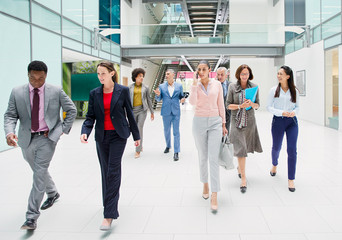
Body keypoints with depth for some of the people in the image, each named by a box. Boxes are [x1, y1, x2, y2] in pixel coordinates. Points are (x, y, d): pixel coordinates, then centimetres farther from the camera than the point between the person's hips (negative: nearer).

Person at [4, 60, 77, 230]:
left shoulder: (56, 91, -5)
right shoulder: (17, 92, -1)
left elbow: (71, 110, 5)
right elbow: (10, 115, -2)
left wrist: (64, 129, -1)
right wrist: (9, 132, -21)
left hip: (47, 138, -4)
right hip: (27, 140, 4)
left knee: (39, 174, -9)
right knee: (39, 171, 21)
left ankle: (32, 217, -4)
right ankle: (52, 194, 50)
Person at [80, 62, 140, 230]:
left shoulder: (123, 91, -2)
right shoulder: (94, 93, 5)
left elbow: (129, 114, 4)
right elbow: (90, 117, 4)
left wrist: (136, 136, 9)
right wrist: (85, 132, -16)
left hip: (118, 135, -3)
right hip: (102, 137, 4)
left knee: (113, 171, -10)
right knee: (105, 172, 11)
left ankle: (109, 215, -10)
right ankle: (109, 204, 29)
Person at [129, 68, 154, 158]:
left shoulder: (145, 87, 4)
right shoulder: (130, 87, 3)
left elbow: (149, 100, 9)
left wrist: (152, 112, 10)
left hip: (142, 110, -1)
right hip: (133, 110, 2)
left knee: (139, 129, -11)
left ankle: (138, 151, -5)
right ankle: (140, 145, 37)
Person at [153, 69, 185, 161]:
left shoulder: (179, 86, 4)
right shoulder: (161, 86, 4)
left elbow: (181, 96, 12)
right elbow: (158, 99, 5)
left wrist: (182, 99, -11)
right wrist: (158, 95, -17)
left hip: (176, 112, -1)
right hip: (166, 112, 2)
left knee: (176, 132, -4)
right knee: (166, 131, 13)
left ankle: (176, 152, 0)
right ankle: (168, 146, 36)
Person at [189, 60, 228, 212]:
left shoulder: (217, 85, 3)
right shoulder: (195, 85, 2)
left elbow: (221, 105, 8)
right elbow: (192, 102, -16)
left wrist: (223, 124, 7)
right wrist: (195, 83, -16)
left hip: (215, 122, -1)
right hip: (199, 122, 1)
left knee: (213, 158, -8)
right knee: (202, 157, 9)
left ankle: (214, 195, -7)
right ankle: (205, 184, 32)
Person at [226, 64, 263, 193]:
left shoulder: (254, 87, 3)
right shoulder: (232, 87, -1)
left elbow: (257, 105, 6)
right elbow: (228, 105, 0)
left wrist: (252, 104, -16)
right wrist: (241, 106, -16)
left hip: (250, 121, 2)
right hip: (237, 121, -2)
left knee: (245, 148, 13)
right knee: (240, 148, -8)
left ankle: (240, 166, 43)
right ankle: (243, 179, -5)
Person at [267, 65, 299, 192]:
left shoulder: (294, 91, 2)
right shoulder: (274, 90, -2)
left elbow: (297, 106, 10)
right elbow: (269, 107, -2)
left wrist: (294, 112, -13)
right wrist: (281, 112, -17)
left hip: (292, 121, 0)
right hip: (278, 121, 0)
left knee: (292, 150, -6)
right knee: (276, 147, 15)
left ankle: (291, 179, 5)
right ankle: (274, 165, 49)